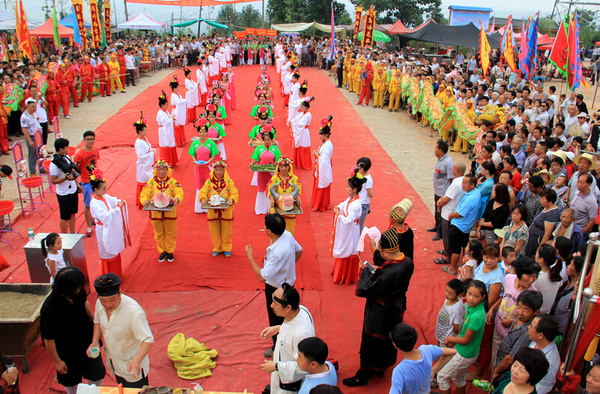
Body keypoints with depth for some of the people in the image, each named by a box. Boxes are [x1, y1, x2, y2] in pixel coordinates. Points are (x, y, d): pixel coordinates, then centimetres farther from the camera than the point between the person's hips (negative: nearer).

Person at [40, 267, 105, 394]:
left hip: (87, 340, 5)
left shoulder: (78, 292, -22)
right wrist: (57, 361, -12)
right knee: (70, 381, 22)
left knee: (97, 374, 21)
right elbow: (48, 339, -24)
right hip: (67, 351, -5)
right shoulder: (49, 308, -37)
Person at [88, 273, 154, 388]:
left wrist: (136, 362, -47)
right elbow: (98, 321, 7)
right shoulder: (100, 303, -15)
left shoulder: (134, 313, -36)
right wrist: (95, 341, -8)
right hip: (114, 363, 6)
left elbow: (147, 339, -34)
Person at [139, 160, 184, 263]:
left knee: (170, 234, 10)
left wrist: (177, 199, -31)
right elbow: (144, 195, 1)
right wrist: (145, 200, -22)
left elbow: (180, 193, -9)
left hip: (170, 212, -1)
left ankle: (170, 251, 27)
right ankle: (162, 252, 29)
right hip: (155, 213, 1)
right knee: (159, 234, 13)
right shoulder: (151, 182, 1)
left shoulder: (173, 182, -1)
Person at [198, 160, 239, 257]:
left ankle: (226, 248, 23)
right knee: (214, 231, 10)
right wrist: (203, 199, -19)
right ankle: (216, 248, 25)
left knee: (226, 231, 7)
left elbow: (235, 193, -4)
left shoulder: (229, 182, -1)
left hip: (226, 211, -1)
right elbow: (202, 192, 2)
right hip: (213, 211, 1)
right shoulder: (209, 182, 2)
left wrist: (231, 199, -24)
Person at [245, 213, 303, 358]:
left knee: (276, 319, 16)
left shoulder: (278, 252, -40)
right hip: (288, 281, 9)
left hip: (276, 289, -9)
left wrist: (250, 257, -26)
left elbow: (262, 277, -35)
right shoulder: (288, 235, -14)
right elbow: (299, 251, 5)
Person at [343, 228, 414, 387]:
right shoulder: (407, 262, -13)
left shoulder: (390, 273, -39)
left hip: (380, 316, -8)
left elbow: (369, 289, -28)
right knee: (388, 342, 28)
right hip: (396, 310, 8)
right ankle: (381, 368, 51)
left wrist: (366, 270, -15)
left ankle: (362, 376, 33)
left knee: (370, 345, 13)